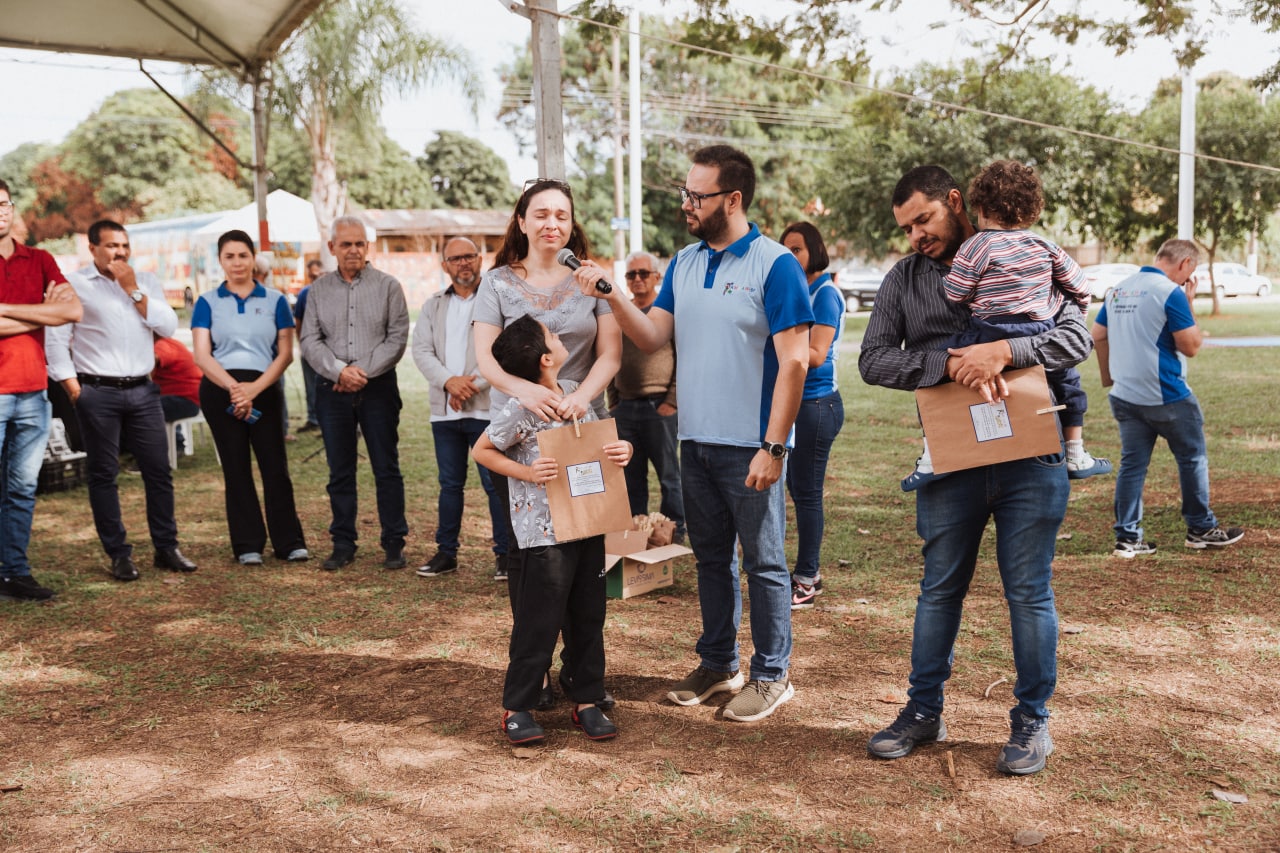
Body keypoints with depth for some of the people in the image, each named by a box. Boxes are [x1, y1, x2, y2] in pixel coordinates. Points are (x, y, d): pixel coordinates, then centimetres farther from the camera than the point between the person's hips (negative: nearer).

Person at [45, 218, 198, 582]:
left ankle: (166, 548, 14)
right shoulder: (75, 285, 1)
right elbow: (55, 339, -1)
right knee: (103, 475, 3)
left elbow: (168, 326, -1)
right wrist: (72, 386, -6)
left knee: (158, 471, 4)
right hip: (97, 394, -3)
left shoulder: (146, 282, 11)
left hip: (142, 391, 3)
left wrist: (133, 290, -6)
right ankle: (119, 554, 11)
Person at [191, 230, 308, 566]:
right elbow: (202, 355, -2)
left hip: (265, 389, 0)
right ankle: (248, 545, 11)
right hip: (220, 390, 0)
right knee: (236, 467, 4)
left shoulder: (275, 300, 7)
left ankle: (289, 542, 5)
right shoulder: (207, 303, 7)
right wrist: (234, 388, -16)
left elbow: (285, 353, 2)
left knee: (275, 465, -3)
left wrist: (254, 388, -12)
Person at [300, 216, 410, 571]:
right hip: (332, 389, 2)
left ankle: (394, 543, 9)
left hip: (378, 387, -2)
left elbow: (398, 337, -4)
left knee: (386, 469, 1)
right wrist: (339, 370, -12)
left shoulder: (387, 286, 2)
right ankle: (343, 544, 16)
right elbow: (310, 340, 4)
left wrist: (364, 370, -12)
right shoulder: (319, 289, 9)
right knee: (340, 471, 7)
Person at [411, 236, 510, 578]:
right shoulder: (434, 306, 14)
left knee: (495, 483, -3)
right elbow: (421, 350, 5)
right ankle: (446, 552, 21)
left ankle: (506, 553, 7)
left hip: (486, 408, -5)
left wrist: (473, 385, -14)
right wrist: (449, 381, -11)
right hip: (444, 409, 5)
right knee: (450, 483, 13)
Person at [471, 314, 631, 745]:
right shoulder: (519, 409, -14)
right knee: (540, 623, 0)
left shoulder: (576, 393, 5)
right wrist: (527, 472, -17)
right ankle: (516, 707, 15)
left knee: (589, 617, 13)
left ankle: (587, 700, 26)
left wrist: (622, 450, -7)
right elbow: (481, 451, -4)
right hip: (545, 532, -6)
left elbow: (600, 442, 16)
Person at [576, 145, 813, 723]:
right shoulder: (683, 263, 11)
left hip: (750, 446, -6)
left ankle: (771, 675, 18)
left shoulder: (774, 265, -10)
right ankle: (717, 663, 30)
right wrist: (610, 297, -10)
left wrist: (773, 447, -18)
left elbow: (793, 361, -14)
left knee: (763, 562, 4)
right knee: (711, 557, 16)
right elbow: (651, 336, 6)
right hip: (696, 439, 7)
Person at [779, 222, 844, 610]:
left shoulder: (826, 293, -12)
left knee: (807, 493, -4)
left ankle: (806, 582, 4)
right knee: (798, 489, 14)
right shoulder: (800, 291, 13)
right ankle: (809, 572, 24)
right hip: (799, 402, 9)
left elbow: (816, 355, -18)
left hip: (817, 403, -9)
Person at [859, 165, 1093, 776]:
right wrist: (950, 363, -19)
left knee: (1029, 592, 6)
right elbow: (873, 360, -4)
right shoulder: (903, 280, 6)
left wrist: (1003, 351, -22)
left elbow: (1076, 338, -6)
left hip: (1030, 457, -1)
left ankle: (1032, 720, 22)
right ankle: (924, 711, 26)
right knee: (940, 588, 12)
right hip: (951, 460, 2)